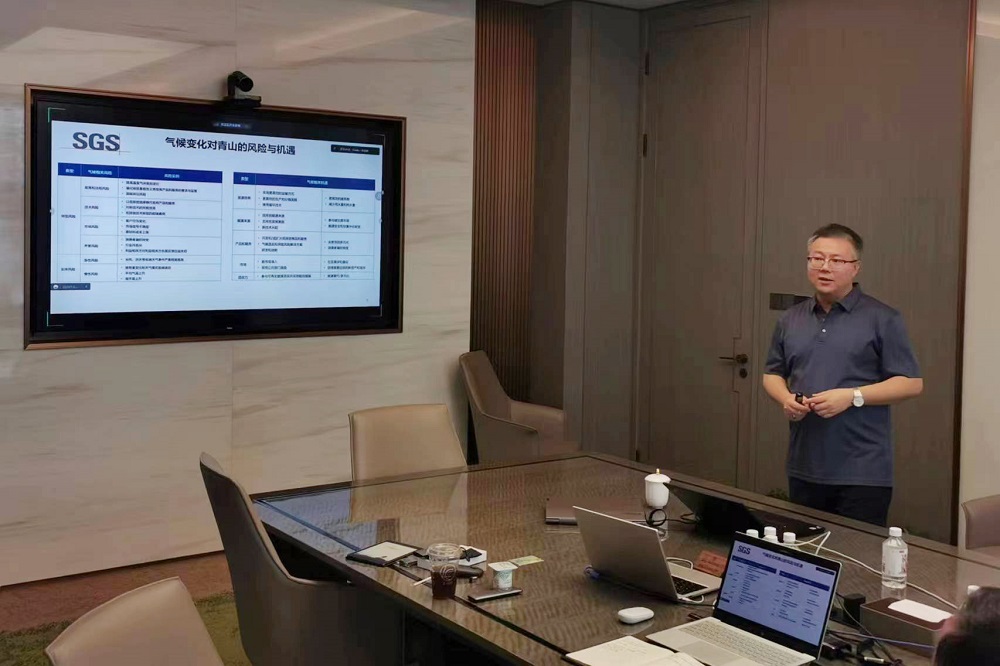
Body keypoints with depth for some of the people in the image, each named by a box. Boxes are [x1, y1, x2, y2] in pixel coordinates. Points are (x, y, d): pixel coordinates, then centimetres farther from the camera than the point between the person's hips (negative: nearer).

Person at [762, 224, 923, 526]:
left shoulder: (882, 319, -4)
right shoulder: (790, 319, 11)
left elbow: (911, 383, -6)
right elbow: (772, 374, 18)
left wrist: (853, 396, -18)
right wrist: (785, 398, -4)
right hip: (804, 469, 5)